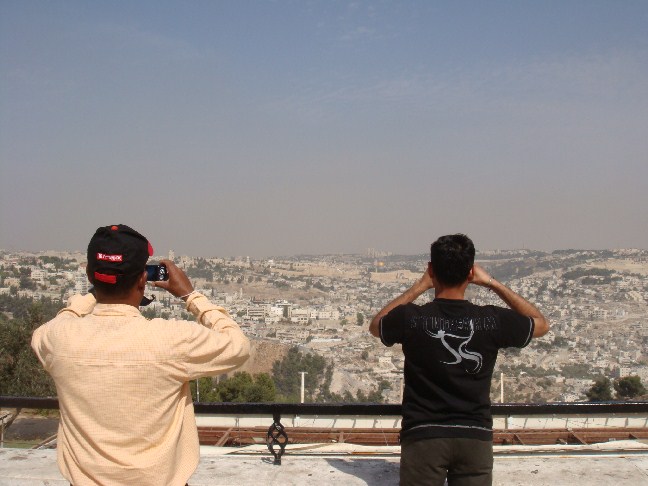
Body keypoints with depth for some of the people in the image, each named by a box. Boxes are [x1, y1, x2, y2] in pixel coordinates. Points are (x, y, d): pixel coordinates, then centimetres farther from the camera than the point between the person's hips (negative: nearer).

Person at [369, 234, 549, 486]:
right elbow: (541, 323, 13)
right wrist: (492, 283, 11)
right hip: (475, 436, 1)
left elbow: (375, 325, 14)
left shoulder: (411, 318, -11)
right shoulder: (492, 320, -8)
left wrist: (420, 286, 10)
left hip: (423, 435, -1)